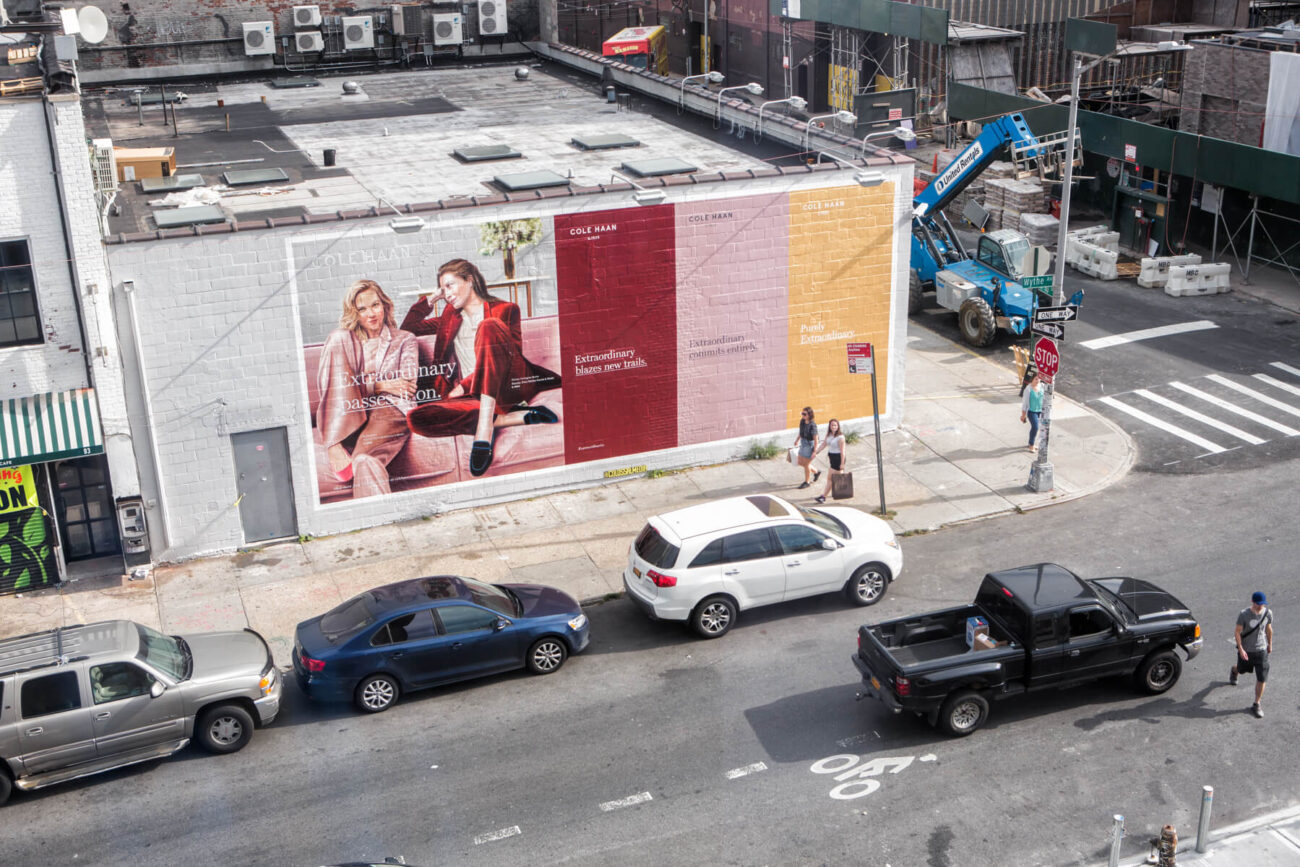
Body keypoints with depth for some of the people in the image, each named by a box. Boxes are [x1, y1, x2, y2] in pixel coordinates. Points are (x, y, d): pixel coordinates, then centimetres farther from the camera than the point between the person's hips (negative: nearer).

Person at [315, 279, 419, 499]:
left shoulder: (405, 340, 20)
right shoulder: (341, 338, 21)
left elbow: (407, 384, 3)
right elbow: (326, 382, 3)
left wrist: (365, 385, -7)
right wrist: (379, 385, -5)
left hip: (389, 409, -2)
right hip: (347, 416, 2)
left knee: (364, 459, -36)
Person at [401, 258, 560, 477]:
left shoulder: (505, 310, 15)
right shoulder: (451, 317, 31)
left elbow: (513, 354, 2)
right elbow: (409, 327, 35)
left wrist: (465, 385, -4)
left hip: (509, 384, -4)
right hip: (473, 397, 4)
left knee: (488, 326, -31)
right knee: (416, 419, -26)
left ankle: (484, 431, -47)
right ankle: (520, 417, -30)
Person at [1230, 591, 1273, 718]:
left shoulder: (1268, 613, -9)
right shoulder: (1244, 615, -19)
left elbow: (1269, 629, 8)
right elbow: (1237, 632, -14)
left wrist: (1270, 644, 18)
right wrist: (1240, 649, -21)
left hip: (1261, 650, 2)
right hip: (1246, 650, -2)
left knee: (1261, 678, -2)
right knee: (1242, 669, 24)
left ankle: (1256, 705, 12)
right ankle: (1234, 669, 63)